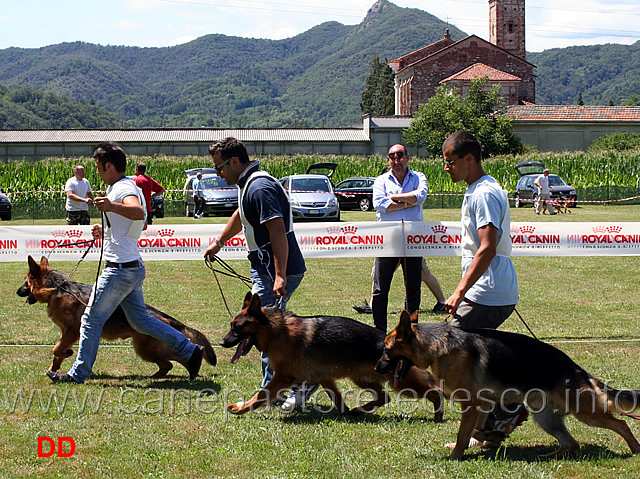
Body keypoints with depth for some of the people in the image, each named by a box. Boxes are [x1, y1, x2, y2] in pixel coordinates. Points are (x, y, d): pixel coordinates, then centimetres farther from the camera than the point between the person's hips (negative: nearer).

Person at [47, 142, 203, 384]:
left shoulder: (123, 189, -17)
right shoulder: (126, 186, 16)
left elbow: (138, 212, -40)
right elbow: (140, 226, 27)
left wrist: (112, 207, -57)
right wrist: (106, 231, 19)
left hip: (121, 269, -10)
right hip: (133, 267, 10)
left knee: (92, 318, 1)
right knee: (140, 320, 14)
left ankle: (79, 373, 9)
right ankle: (189, 350, 10)